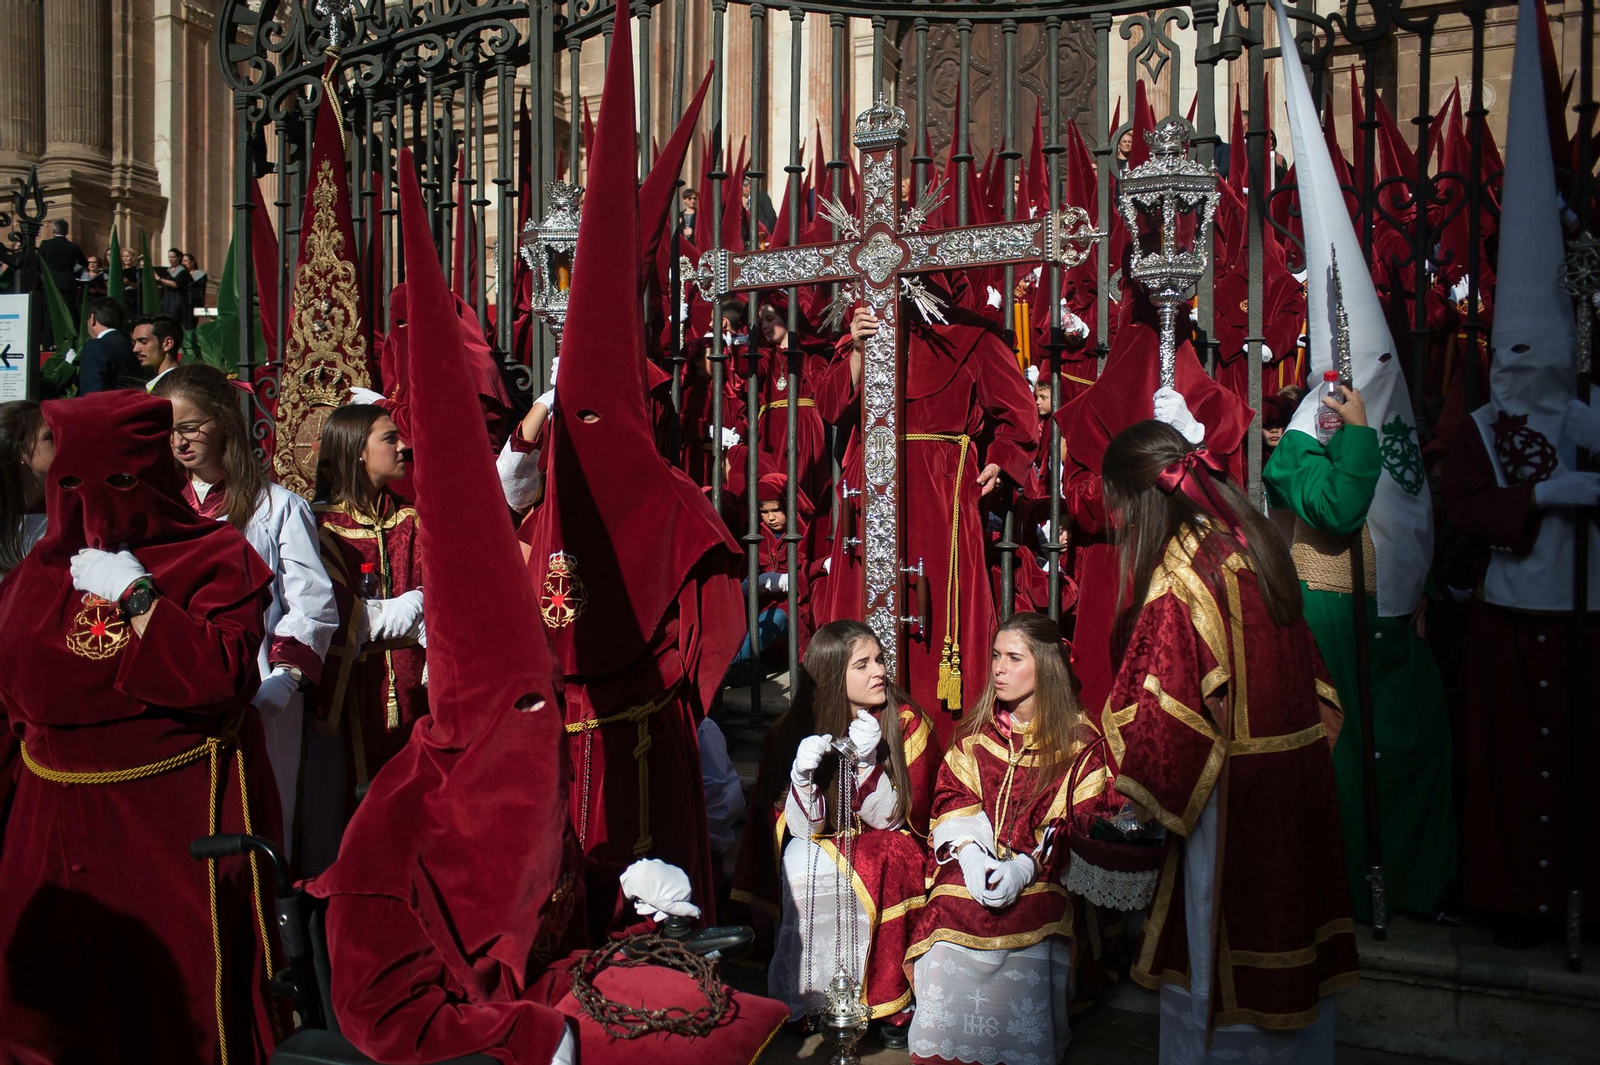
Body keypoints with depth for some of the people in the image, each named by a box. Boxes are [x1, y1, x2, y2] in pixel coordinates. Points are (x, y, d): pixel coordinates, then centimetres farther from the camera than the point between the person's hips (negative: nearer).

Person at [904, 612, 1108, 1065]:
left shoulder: (1078, 741, 4)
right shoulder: (976, 731, 15)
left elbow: (1081, 827, -2)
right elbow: (951, 796, 10)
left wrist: (1025, 866, -17)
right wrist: (970, 854, -10)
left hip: (1042, 878, -2)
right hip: (973, 865, 3)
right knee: (949, 925, -23)